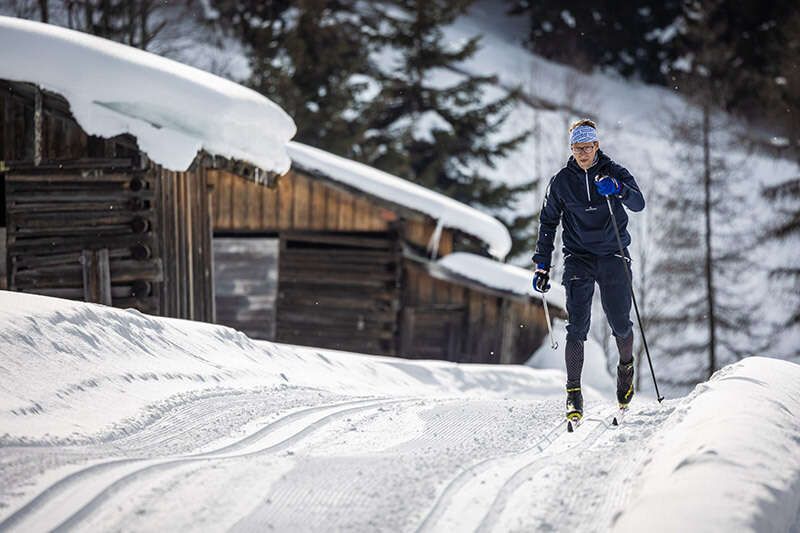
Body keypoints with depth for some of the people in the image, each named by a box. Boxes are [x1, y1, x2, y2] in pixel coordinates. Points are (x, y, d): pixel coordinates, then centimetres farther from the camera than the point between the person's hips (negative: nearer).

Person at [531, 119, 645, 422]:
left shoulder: (614, 173, 0)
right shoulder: (562, 181, 4)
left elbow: (639, 204, -15)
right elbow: (548, 222, 12)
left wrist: (617, 189, -35)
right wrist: (542, 265, 7)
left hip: (612, 256, 0)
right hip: (578, 258, 0)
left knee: (620, 323, -2)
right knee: (577, 326, -10)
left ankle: (626, 366, 29)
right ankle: (573, 393, -7)